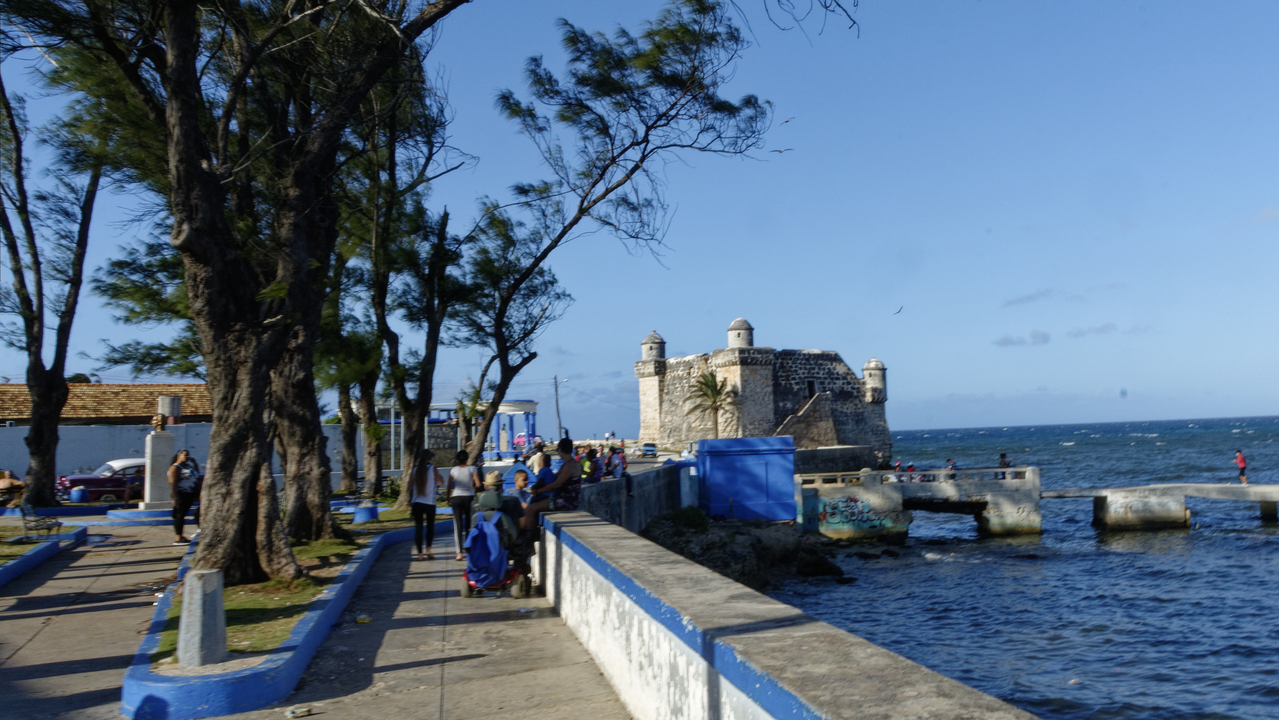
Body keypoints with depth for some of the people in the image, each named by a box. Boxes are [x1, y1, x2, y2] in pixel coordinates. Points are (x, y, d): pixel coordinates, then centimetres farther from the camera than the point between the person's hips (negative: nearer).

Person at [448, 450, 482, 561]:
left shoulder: (453, 470, 1)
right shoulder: (472, 469, -2)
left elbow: (449, 487, 2)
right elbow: (478, 484, -11)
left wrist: (448, 499, 12)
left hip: (456, 497, 0)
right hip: (469, 497, 0)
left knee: (458, 524, -1)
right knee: (469, 524, 11)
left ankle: (459, 553, -9)